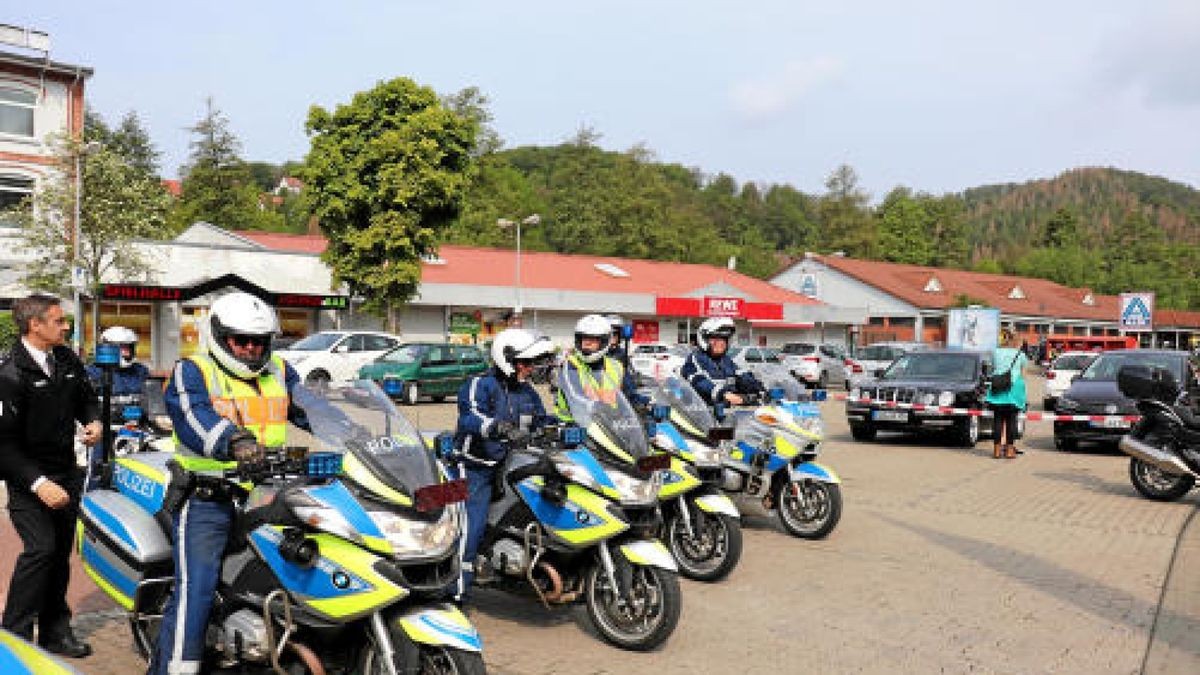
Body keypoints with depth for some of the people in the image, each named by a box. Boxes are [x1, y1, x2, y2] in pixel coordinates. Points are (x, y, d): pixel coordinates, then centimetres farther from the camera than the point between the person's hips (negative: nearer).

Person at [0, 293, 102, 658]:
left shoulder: (67, 359, 4)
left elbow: (86, 397, 23)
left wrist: (93, 420, 0)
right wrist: (38, 483, -25)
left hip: (66, 473, 6)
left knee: (61, 552, 12)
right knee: (41, 548, -18)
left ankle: (55, 631, 24)